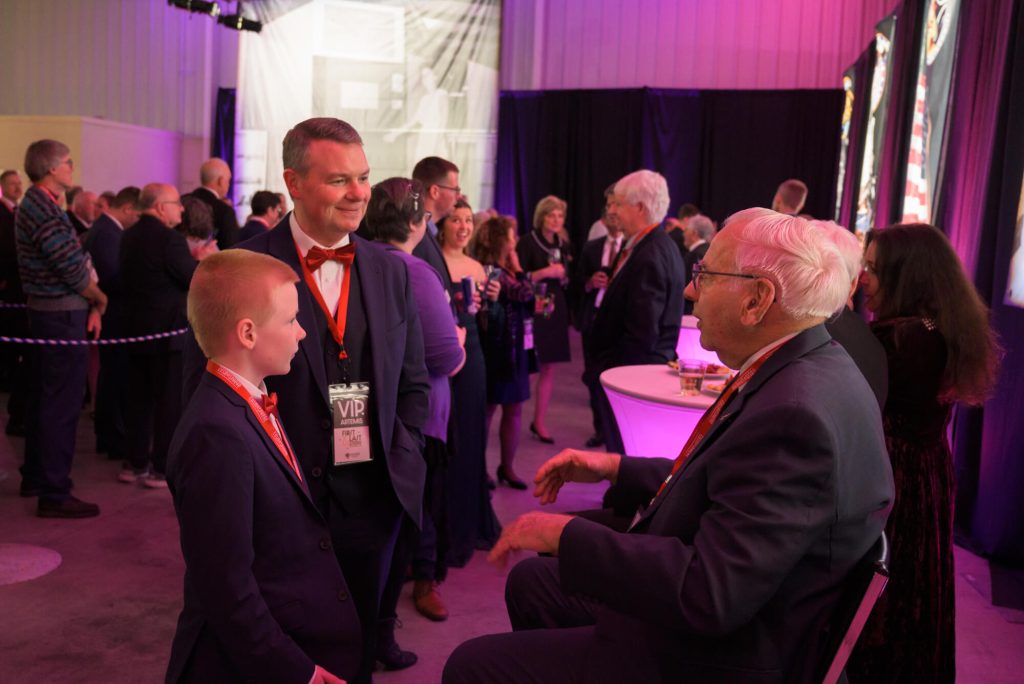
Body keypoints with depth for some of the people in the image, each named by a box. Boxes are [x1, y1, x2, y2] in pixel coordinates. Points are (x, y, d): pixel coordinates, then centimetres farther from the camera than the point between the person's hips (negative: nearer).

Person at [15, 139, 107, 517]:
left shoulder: (35, 204, 14)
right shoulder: (45, 210, -18)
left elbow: (74, 262, 11)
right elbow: (75, 271, -19)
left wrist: (91, 305, 5)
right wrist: (101, 302, -3)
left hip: (46, 312, 10)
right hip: (62, 315, -10)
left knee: (42, 397, 18)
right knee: (62, 403, -6)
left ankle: (34, 477, 31)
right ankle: (54, 494, 0)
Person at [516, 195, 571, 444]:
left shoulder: (564, 245, 12)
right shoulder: (528, 242, -5)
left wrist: (563, 276, -2)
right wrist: (545, 272, -17)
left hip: (556, 310, 5)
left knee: (548, 367, 6)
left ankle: (539, 422, 15)